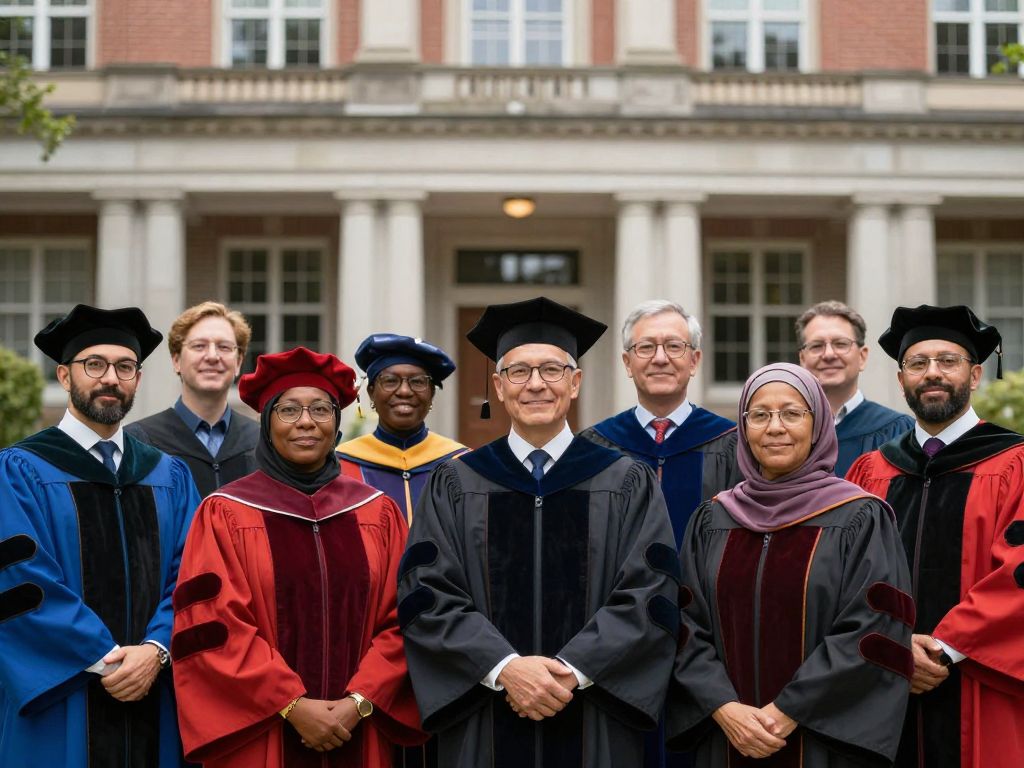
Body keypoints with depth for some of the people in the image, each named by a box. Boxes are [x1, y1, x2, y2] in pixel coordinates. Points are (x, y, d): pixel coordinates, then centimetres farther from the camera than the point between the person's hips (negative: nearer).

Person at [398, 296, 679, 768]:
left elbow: (650, 595, -7)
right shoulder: (454, 486, 3)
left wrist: (572, 671, -18)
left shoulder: (628, 484, 2)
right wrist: (504, 667, -18)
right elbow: (425, 596, -5)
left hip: (594, 728, 0)